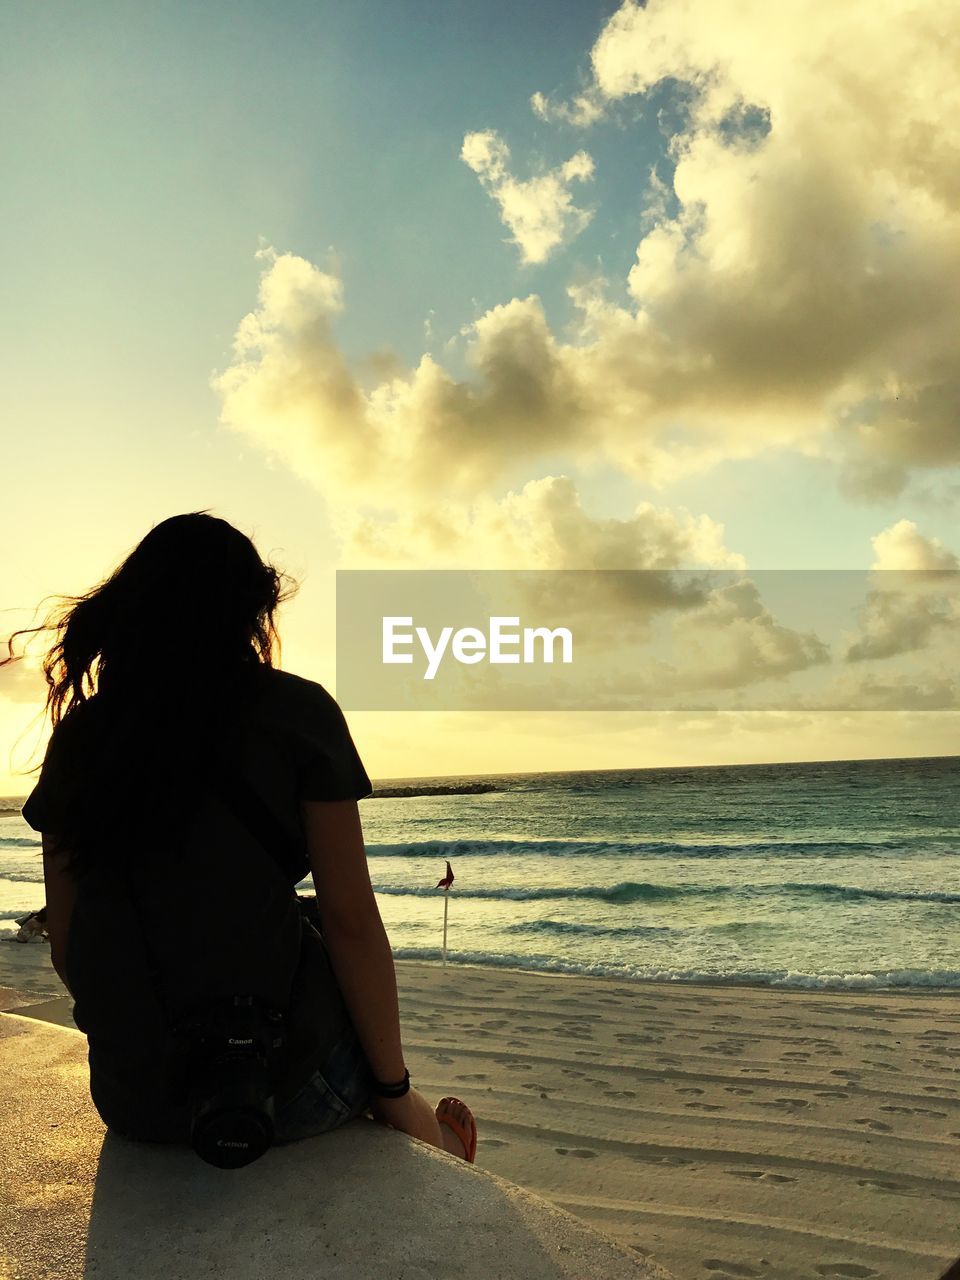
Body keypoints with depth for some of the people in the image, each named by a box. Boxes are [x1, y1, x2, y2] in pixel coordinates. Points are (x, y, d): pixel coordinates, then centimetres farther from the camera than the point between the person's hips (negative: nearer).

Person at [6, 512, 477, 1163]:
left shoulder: (78, 735, 2)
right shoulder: (295, 712, -10)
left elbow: (64, 944, 6)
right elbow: (350, 921, -12)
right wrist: (396, 1090, 0)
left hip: (130, 1101, 5)